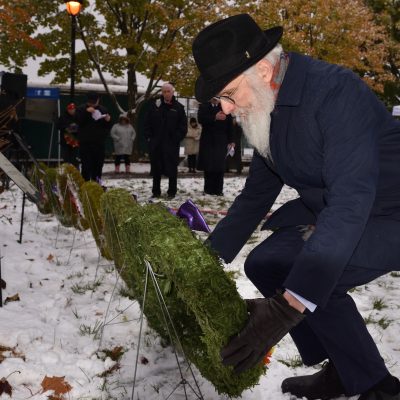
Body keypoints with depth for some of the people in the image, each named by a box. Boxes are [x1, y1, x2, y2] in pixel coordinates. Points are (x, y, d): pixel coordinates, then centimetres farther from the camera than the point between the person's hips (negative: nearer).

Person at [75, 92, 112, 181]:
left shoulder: (103, 109, 10)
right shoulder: (81, 109, 3)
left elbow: (108, 126, 12)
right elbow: (78, 121, -13)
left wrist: (108, 120, -9)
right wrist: (86, 112, -20)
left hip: (99, 142, 3)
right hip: (85, 143, -3)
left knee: (98, 164, 6)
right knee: (86, 164, -7)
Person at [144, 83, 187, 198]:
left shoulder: (178, 107, 2)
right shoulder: (154, 105, 6)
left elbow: (183, 126, 2)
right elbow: (147, 123, 8)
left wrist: (176, 139, -8)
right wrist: (149, 137, -1)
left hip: (171, 145, -2)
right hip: (155, 143, 2)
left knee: (172, 168, 1)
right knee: (156, 168, 8)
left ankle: (172, 191, 11)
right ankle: (156, 191, 17)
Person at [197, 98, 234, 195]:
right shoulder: (204, 106, 9)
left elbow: (229, 125, 4)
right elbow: (200, 119, -10)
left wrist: (230, 140, -1)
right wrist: (215, 117, -24)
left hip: (221, 141, -1)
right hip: (207, 141, 1)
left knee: (220, 167, -7)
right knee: (208, 166, 0)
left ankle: (218, 190, -1)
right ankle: (208, 189, 8)